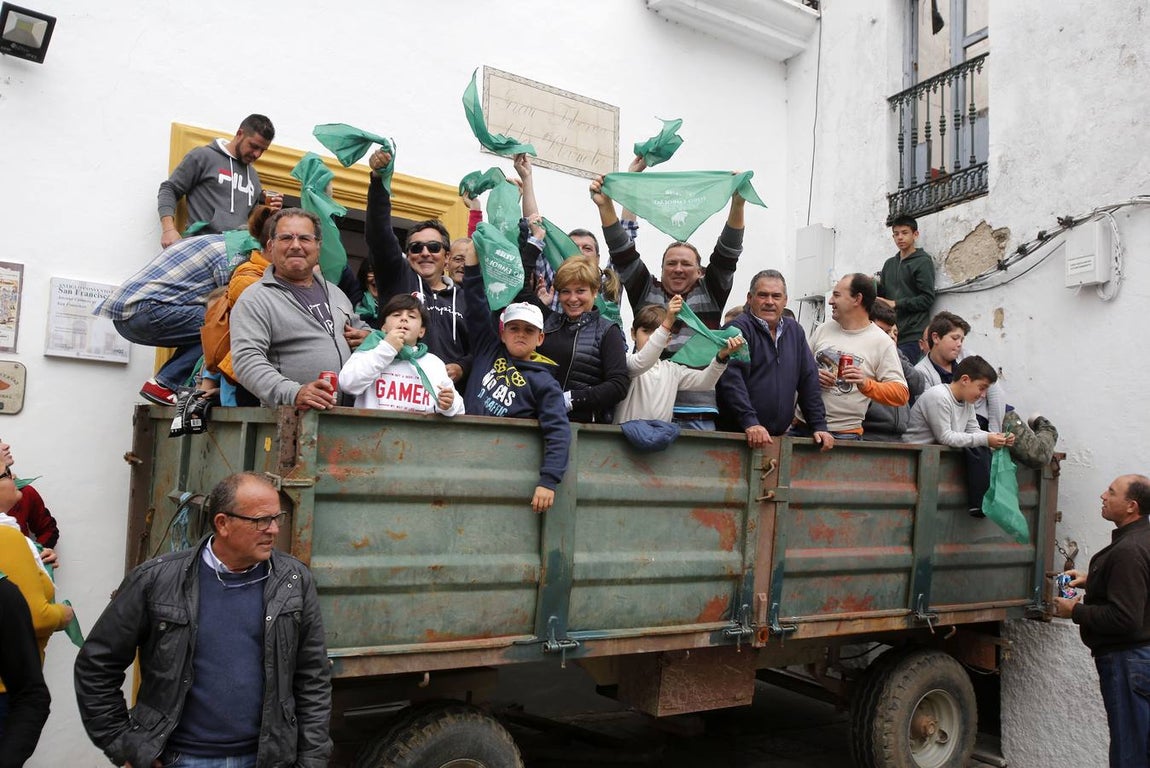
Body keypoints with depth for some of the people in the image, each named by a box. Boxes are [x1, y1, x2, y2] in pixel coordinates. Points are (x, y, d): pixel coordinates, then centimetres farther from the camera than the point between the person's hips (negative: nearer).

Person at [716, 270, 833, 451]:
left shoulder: (794, 331, 16)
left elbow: (809, 380, 15)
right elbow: (731, 379, -18)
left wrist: (819, 426, 7)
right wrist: (750, 422, -28)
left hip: (779, 436, 6)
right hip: (736, 434, -5)